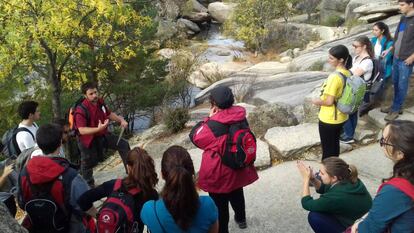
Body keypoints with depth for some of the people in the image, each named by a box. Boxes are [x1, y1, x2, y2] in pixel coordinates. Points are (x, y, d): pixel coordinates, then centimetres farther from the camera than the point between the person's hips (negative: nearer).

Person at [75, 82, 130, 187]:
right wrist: (98, 129, -43)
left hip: (102, 135, 6)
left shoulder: (100, 102, -6)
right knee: (88, 163, 9)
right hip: (88, 140, -6)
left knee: (123, 144, 2)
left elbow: (109, 114, 13)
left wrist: (121, 120, -1)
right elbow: (81, 130, -32)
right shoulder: (81, 110, -27)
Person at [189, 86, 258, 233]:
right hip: (238, 169, 7)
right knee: (237, 195, 32)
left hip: (219, 175, -7)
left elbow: (194, 137, -12)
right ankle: (241, 219, 57)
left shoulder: (212, 126, -30)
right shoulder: (240, 117, -10)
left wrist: (209, 118, -10)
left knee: (220, 205, 13)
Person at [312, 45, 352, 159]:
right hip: (341, 117, 9)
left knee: (327, 149, 7)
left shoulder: (335, 76, -27)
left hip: (329, 119, -9)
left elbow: (329, 101, -25)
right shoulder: (348, 73, 0)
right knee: (335, 145, 23)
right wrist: (322, 99, 13)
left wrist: (317, 101, -7)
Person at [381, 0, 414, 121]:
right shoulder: (403, 18, 11)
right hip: (396, 58, 7)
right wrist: (389, 49, 15)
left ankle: (396, 109, 11)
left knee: (402, 86, 2)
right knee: (395, 83, 15)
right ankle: (396, 106, 27)